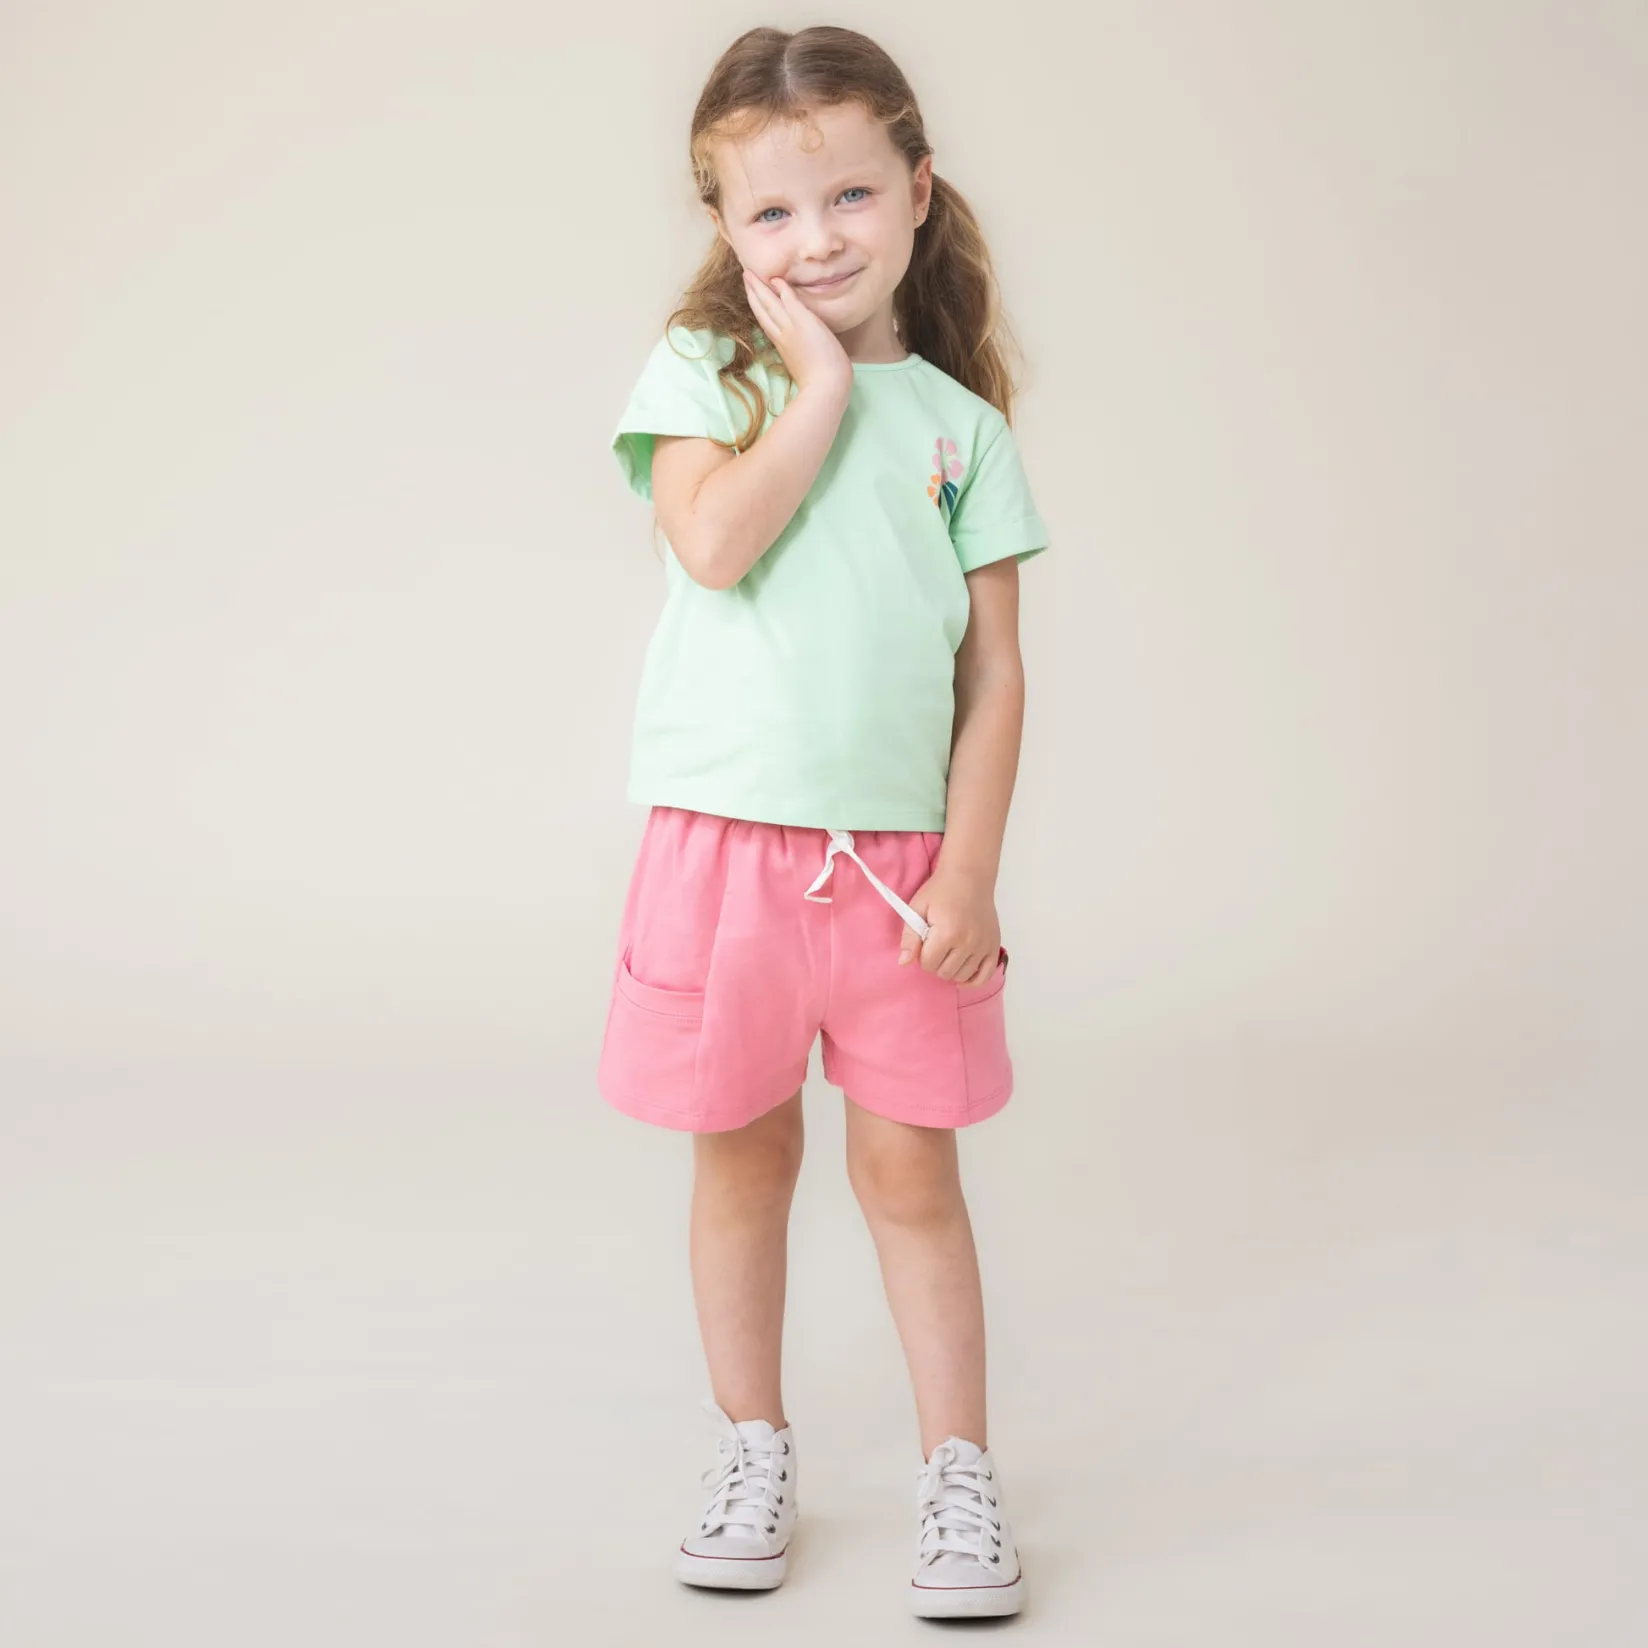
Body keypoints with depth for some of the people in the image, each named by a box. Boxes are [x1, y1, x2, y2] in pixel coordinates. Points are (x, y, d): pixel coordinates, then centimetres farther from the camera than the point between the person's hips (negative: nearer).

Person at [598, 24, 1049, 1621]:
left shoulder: (960, 422, 5)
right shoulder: (703, 368, 1)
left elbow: (994, 669, 2)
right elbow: (715, 542, -20)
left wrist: (970, 873, -5)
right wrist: (821, 389, -12)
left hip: (902, 856, 1)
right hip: (728, 835, 0)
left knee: (909, 1170, 6)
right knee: (743, 1160, 11)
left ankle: (958, 1470, 20)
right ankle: (752, 1451, 28)